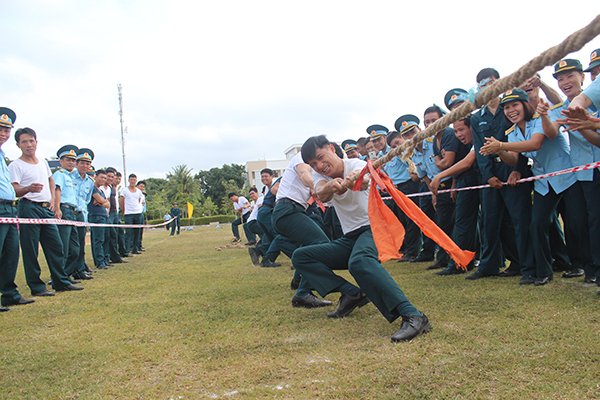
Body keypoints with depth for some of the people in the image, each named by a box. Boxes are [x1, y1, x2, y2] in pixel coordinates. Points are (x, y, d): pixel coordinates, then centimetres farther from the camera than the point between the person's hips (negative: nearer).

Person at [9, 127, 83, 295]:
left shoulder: (43, 162, 14)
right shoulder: (16, 165, -6)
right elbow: (15, 191, -15)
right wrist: (28, 189, -36)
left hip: (46, 208, 7)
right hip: (29, 208, -7)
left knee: (56, 246, 9)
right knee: (30, 249, -3)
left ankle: (61, 282, 18)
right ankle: (36, 287, 5)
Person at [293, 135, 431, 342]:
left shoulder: (356, 165, -10)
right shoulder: (320, 176, 3)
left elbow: (364, 180, -36)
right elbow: (321, 195, -22)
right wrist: (329, 187, -47)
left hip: (373, 228, -7)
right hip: (349, 238, 7)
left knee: (359, 261, -40)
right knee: (300, 256, -1)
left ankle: (413, 316, -46)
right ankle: (351, 294, -10)